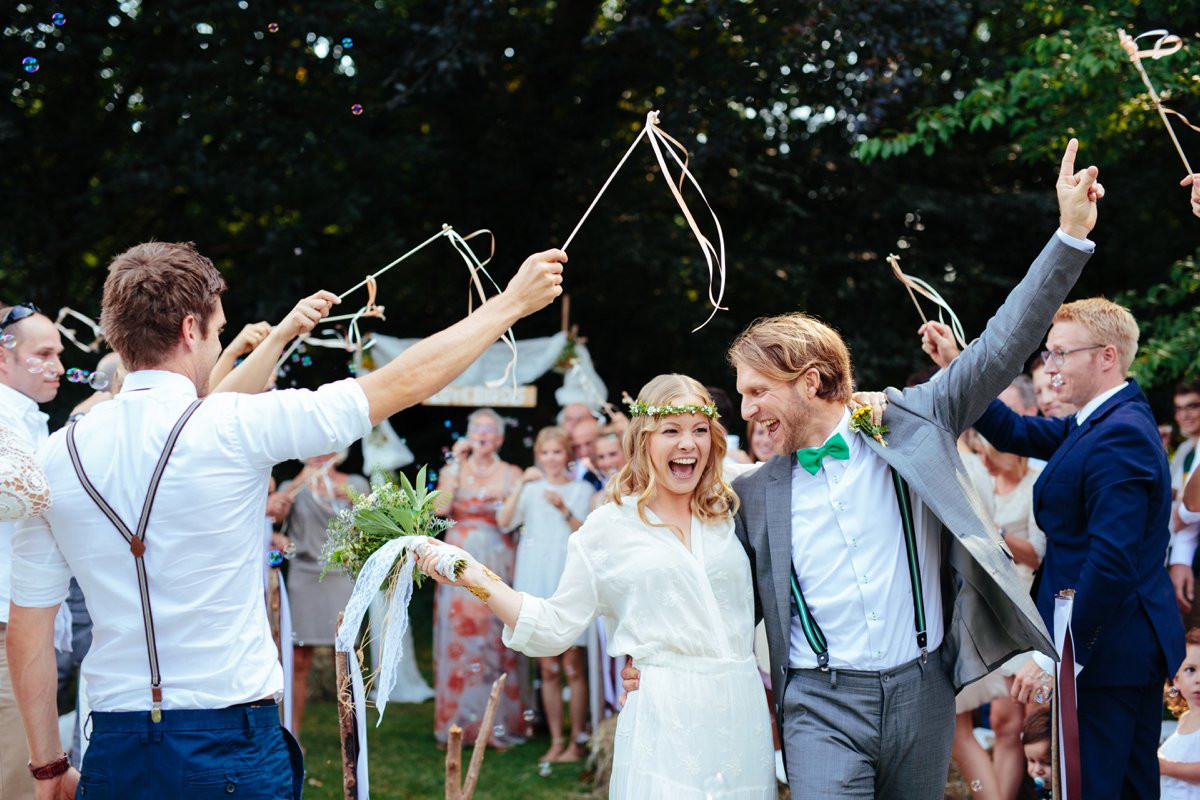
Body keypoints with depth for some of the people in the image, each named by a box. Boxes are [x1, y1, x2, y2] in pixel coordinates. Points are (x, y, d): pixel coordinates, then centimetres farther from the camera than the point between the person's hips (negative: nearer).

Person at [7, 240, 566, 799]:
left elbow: (28, 626, 9)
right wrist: (514, 301, 6)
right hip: (232, 747, -4)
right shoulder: (236, 428, -11)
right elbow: (404, 382, -6)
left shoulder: (58, 454, 1)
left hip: (114, 751, 4)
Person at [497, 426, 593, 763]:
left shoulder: (581, 490, 6)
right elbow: (504, 522, -4)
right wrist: (520, 485, -11)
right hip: (536, 580, 2)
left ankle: (576, 741, 4)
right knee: (547, 668, 6)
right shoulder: (531, 488, 10)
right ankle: (556, 741, 13)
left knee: (572, 667, -3)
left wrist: (564, 510, -16)